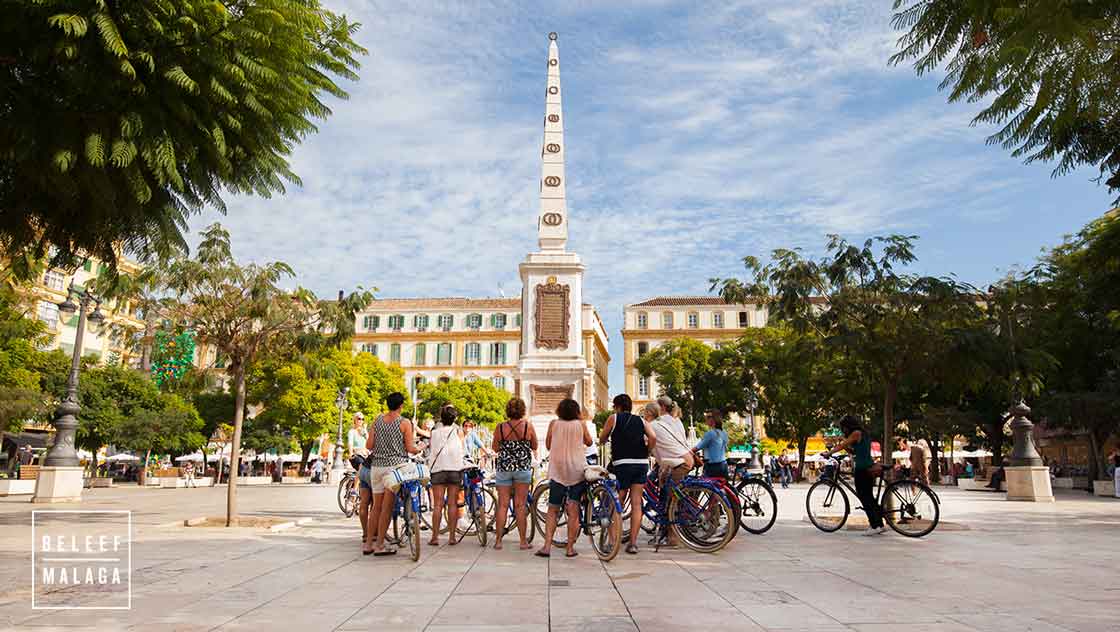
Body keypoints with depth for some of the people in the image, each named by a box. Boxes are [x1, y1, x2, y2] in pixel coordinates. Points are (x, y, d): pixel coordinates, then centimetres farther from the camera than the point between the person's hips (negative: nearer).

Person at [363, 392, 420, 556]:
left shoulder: (377, 421, 8)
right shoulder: (405, 422, -5)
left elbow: (369, 446, 5)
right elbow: (410, 448, -7)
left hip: (376, 466, 5)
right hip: (395, 465, -5)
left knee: (376, 506, 12)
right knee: (387, 507, 0)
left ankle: (368, 544, 15)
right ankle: (379, 545, 2)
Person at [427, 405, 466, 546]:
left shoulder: (434, 432, 8)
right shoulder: (458, 430, 4)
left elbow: (431, 450, 12)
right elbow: (461, 449, 10)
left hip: (437, 468, 1)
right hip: (455, 468, -1)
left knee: (437, 504, 2)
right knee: (453, 503, 3)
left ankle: (435, 537, 0)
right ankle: (452, 537, 4)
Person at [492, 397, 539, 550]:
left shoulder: (500, 427, -4)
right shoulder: (528, 426, -6)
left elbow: (495, 448, 7)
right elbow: (534, 447, 5)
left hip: (504, 468, 1)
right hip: (523, 468, -1)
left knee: (502, 505, 7)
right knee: (520, 505, 4)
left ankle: (498, 540, 10)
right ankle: (523, 541, 8)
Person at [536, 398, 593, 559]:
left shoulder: (554, 423, 1)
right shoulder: (580, 424, 0)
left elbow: (548, 445, 9)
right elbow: (589, 442, 15)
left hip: (557, 471, 0)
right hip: (577, 471, 0)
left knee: (552, 511, 6)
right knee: (574, 512, 4)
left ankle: (547, 546, -2)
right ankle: (570, 548, 3)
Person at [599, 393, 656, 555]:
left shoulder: (613, 418, 7)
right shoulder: (641, 420, 15)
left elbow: (601, 439, 12)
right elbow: (653, 438, -1)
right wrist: (645, 453, 12)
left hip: (622, 464, -3)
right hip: (642, 464, 3)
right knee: (636, 504, 4)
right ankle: (633, 543, 2)